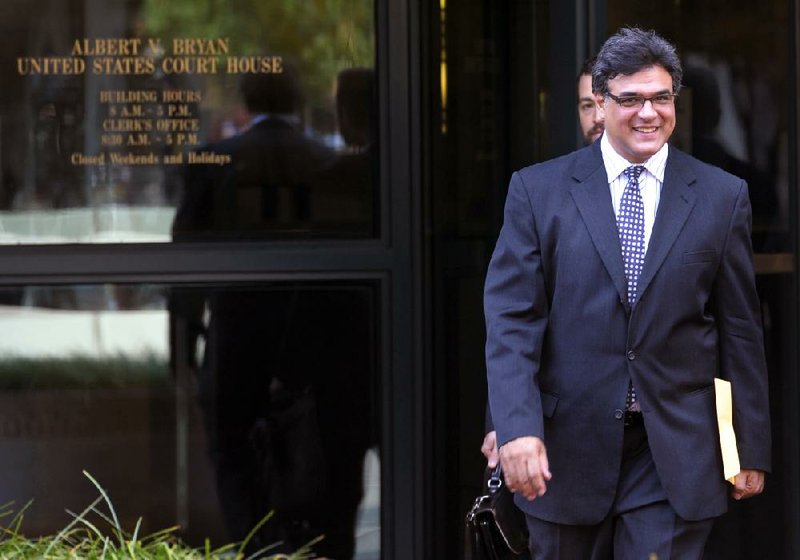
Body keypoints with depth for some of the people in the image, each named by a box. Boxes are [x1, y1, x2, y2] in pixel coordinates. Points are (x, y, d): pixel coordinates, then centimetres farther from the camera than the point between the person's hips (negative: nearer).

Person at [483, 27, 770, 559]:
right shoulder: (538, 190, 2)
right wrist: (516, 428, -16)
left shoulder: (722, 196, 5)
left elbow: (740, 330, 7)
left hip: (674, 455, 0)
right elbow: (510, 320, -3)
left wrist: (752, 450, 7)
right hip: (565, 449, 0)